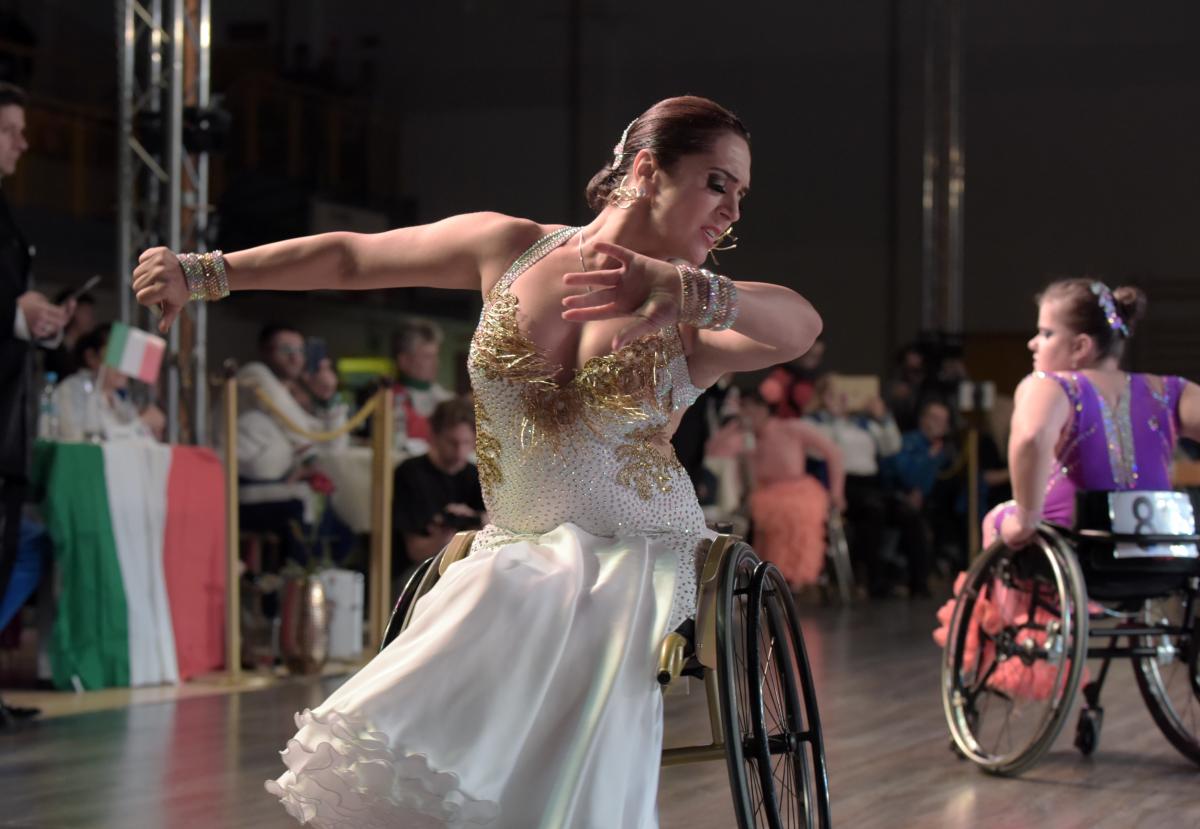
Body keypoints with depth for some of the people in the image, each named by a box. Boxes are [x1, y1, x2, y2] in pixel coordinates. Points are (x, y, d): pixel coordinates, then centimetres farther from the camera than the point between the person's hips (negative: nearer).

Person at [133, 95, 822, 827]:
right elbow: (349, 258, 12)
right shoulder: (509, 247, 3)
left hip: (635, 568, -1)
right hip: (515, 558, 2)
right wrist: (203, 275, 13)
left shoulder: (690, 324, -2)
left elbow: (802, 326, -25)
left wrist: (687, 289, -43)